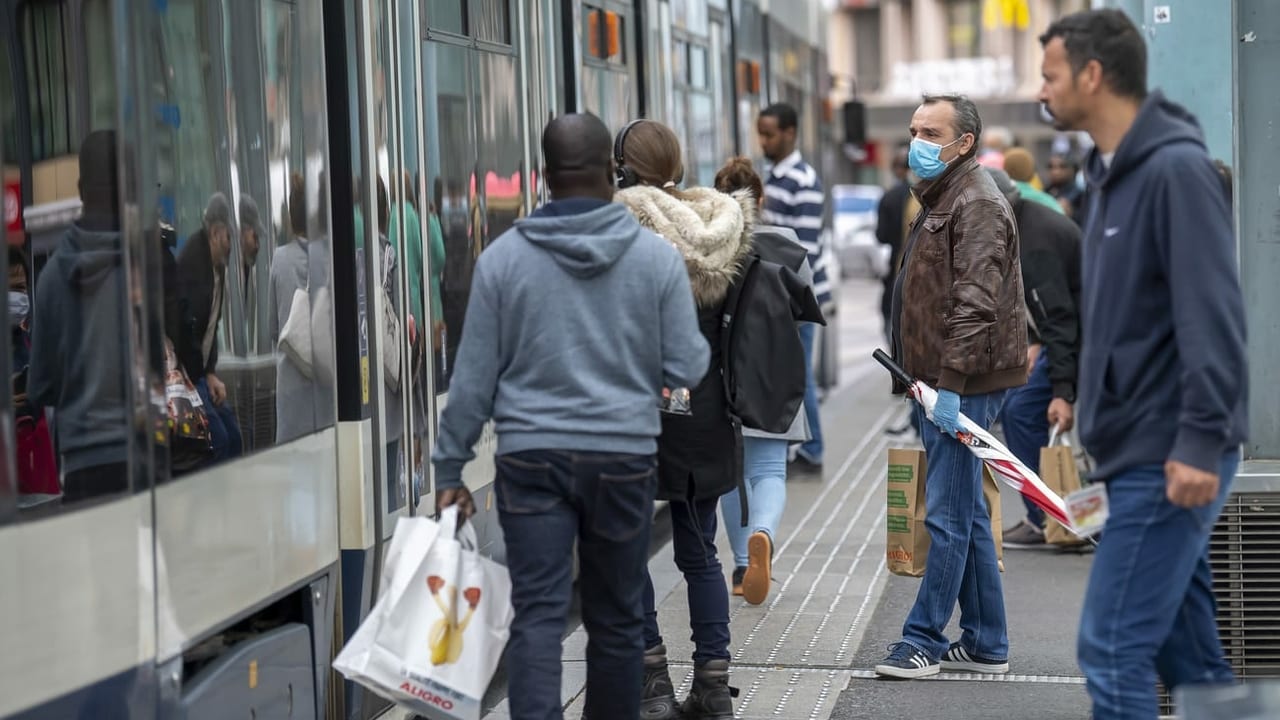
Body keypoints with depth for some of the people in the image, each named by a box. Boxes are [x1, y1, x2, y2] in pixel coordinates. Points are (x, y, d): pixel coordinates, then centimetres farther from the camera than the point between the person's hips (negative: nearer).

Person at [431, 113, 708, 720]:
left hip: (531, 459, 0)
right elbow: (687, 368, -1)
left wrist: (449, 467, 8)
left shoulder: (503, 256, -2)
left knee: (538, 614, -3)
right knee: (616, 617, 13)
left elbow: (474, 375, 0)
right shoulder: (656, 255, -3)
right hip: (623, 458, 1)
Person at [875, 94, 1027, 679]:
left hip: (965, 384, -11)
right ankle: (986, 645, 19)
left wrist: (950, 383, -26)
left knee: (948, 515, -5)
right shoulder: (940, 197, 19)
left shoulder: (977, 203, -13)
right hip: (942, 382, 11)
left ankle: (923, 641, 0)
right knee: (966, 515, 13)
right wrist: (922, 378, 22)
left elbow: (976, 302, -22)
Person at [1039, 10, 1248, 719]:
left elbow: (1212, 315, -21)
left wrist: (1201, 441, -25)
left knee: (1113, 649, -8)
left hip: (1169, 456, -9)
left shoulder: (1176, 168, -15)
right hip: (1140, 448, 9)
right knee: (1187, 647, 14)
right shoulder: (1111, 171, 14)